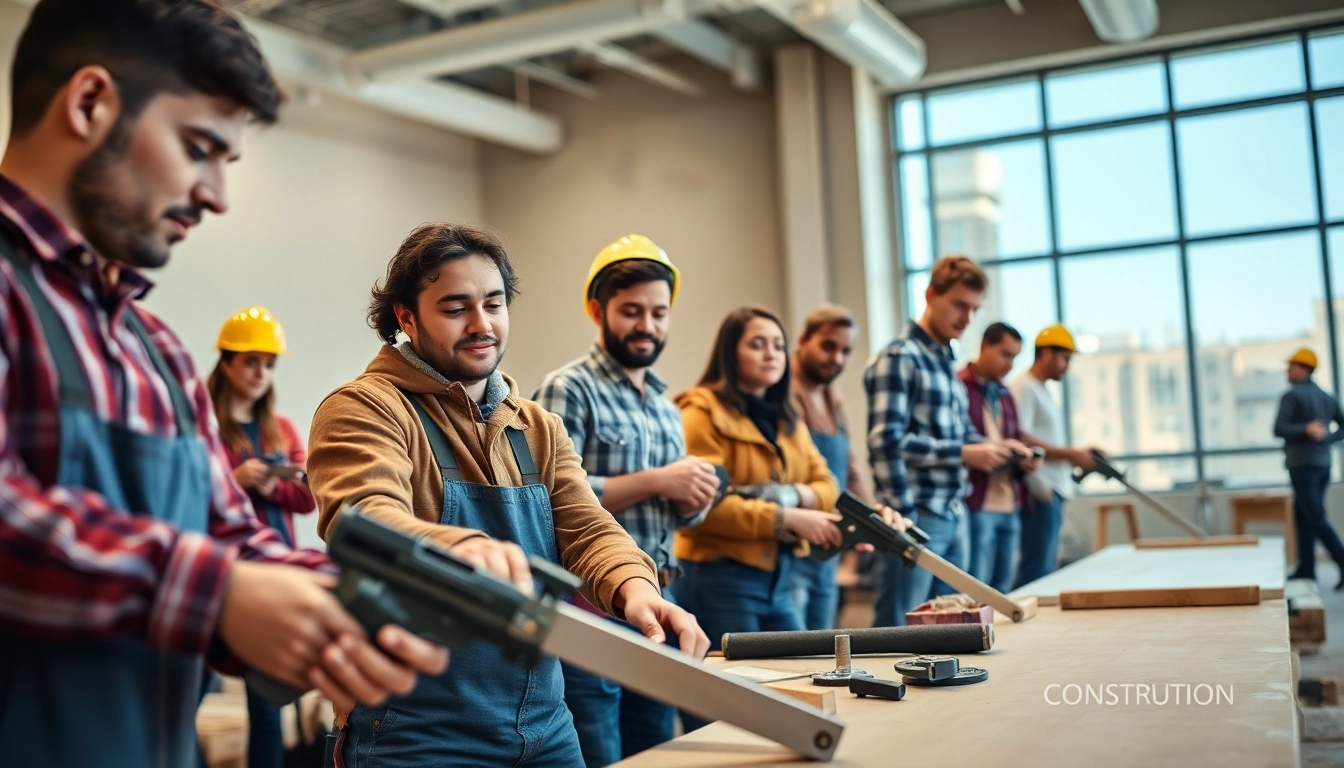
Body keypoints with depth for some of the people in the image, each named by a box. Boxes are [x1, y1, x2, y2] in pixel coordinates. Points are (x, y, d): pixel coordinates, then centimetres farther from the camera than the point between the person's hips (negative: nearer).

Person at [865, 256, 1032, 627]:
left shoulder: (946, 363, 17)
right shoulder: (898, 359, -9)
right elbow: (887, 442, -18)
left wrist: (996, 448, 5)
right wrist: (963, 454, -17)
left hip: (953, 517, 9)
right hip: (919, 517, -9)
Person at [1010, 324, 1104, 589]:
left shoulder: (1041, 390, 20)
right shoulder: (1023, 388, -10)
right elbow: (1020, 440, -20)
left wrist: (1077, 454, 10)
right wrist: (1070, 454, -16)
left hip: (1052, 491, 10)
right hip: (1040, 493, -10)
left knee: (1046, 567, 12)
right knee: (1036, 568, -11)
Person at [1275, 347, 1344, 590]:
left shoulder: (1292, 395, -9)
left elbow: (1279, 429, -19)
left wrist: (1306, 430, -24)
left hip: (1302, 464, -8)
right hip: (1323, 463, 8)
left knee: (1317, 518, -8)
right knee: (1302, 516, 13)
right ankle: (1306, 568, 11)